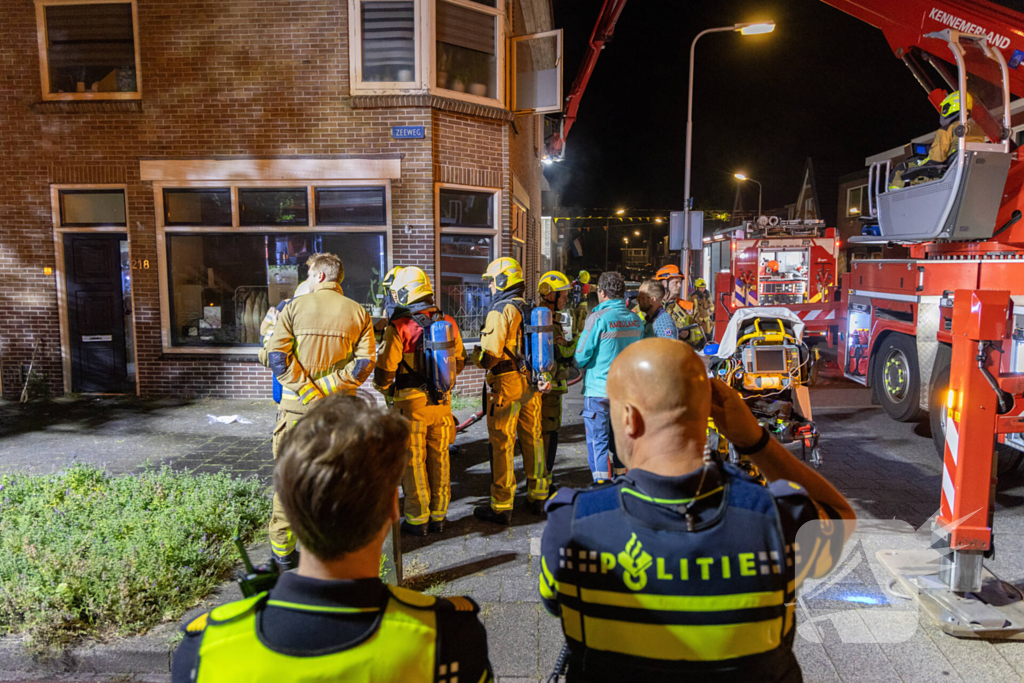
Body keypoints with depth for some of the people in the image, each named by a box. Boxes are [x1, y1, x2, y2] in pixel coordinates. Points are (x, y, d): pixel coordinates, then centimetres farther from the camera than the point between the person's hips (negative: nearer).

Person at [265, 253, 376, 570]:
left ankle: (283, 550, 21)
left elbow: (277, 355, -10)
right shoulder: (358, 313, 3)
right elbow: (365, 362, -7)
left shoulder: (294, 307, -1)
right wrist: (326, 388, -8)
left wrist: (307, 392, -11)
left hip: (296, 408, -1)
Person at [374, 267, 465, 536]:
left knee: (414, 462, 7)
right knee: (439, 459, 14)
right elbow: (459, 362, 13)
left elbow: (385, 369, -11)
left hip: (411, 403, -4)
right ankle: (438, 515, 24)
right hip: (442, 402, 4)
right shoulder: (449, 323, 2)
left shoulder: (399, 327, -14)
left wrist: (386, 389, 10)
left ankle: (418, 519, 15)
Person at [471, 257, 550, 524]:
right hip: (532, 384, 8)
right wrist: (544, 377, 15)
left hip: (507, 384, -8)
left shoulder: (500, 311, -13)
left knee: (502, 444, -1)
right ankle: (538, 496, 27)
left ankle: (501, 506, 6)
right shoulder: (531, 310, 12)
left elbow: (490, 354, -18)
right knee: (533, 439, 15)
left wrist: (475, 356, 1)